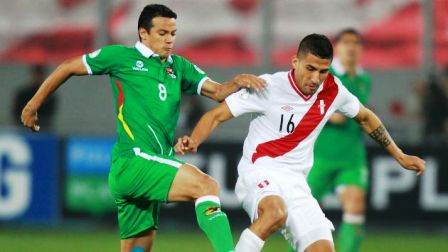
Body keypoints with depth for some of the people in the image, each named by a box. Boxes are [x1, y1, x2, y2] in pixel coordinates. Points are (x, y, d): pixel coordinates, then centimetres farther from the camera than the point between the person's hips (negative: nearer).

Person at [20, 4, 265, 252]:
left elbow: (217, 92, 9)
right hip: (131, 161, -8)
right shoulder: (121, 57, 2)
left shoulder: (178, 67, 18)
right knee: (206, 185, -25)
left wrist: (237, 82, -13)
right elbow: (68, 68, 11)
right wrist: (33, 105, 16)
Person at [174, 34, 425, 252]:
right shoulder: (269, 87, -11)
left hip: (296, 182, 6)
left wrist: (399, 156, 27)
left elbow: (365, 118, 23)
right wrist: (194, 141, -26)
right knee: (275, 212, -39)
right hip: (259, 172, -6)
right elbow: (217, 115, -8)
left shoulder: (333, 90, 3)